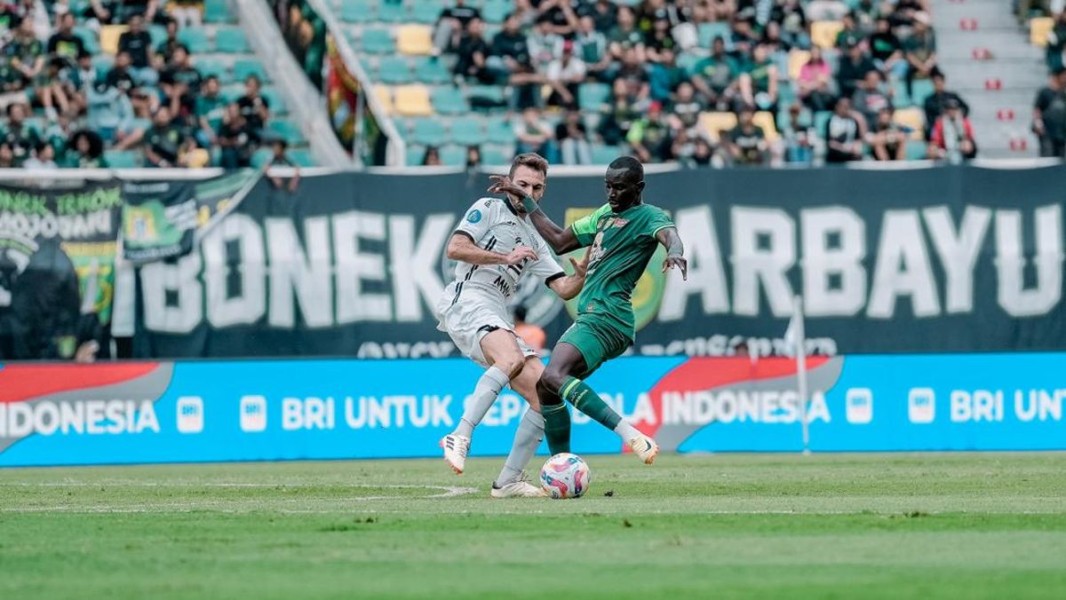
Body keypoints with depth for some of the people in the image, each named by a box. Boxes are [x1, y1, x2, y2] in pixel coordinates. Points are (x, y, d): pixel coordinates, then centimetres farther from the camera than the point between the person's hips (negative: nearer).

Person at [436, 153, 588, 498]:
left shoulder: (533, 240, 27)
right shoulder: (489, 209, 7)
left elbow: (564, 289, 20)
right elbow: (455, 249, -7)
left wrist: (581, 276, -2)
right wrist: (506, 257, -9)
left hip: (498, 319, 8)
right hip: (468, 302, -8)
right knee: (512, 358, -37)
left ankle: (508, 481, 1)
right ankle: (459, 438, -42)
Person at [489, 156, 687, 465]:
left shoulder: (649, 216, -5)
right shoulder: (606, 213, 21)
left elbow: (668, 234, -28)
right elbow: (559, 241, 30)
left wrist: (675, 252, -52)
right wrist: (525, 199, 29)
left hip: (606, 319, -10)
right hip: (592, 317, 10)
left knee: (553, 376, -29)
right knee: (545, 390, 13)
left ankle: (631, 436, -39)